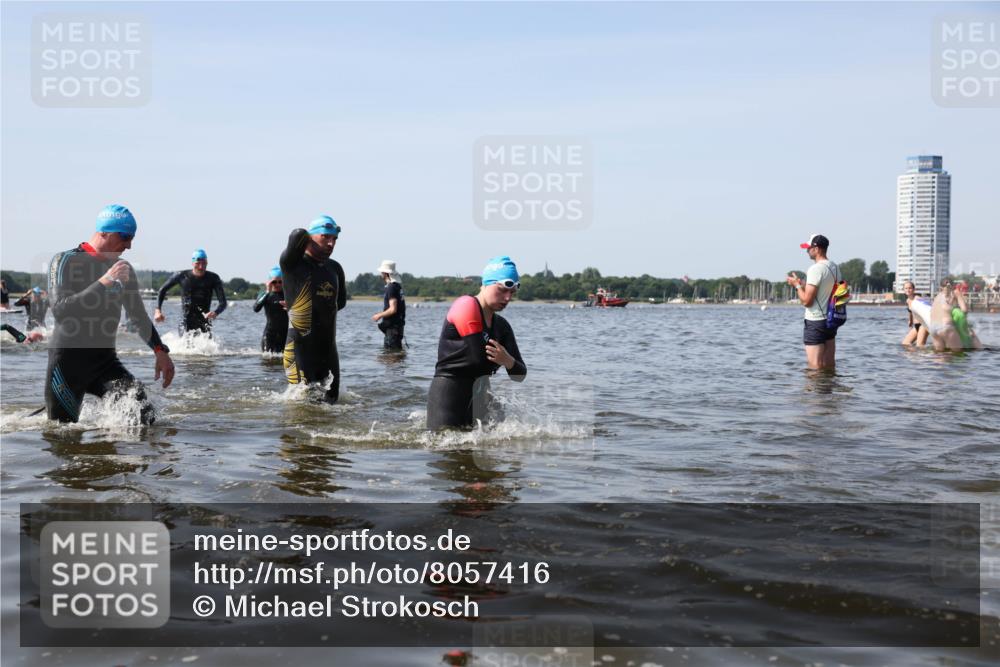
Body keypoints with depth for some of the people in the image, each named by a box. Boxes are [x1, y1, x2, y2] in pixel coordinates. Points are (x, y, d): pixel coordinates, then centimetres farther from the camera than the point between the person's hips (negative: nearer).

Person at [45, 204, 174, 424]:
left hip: (105, 359, 4)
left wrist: (160, 350, 9)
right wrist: (104, 282, -26)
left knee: (145, 417, -18)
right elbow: (60, 311, -22)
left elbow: (139, 316, 21)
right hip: (67, 362, -4)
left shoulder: (123, 269, 10)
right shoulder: (64, 262, -7)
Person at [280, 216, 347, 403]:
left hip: (329, 348, 6)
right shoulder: (292, 264, -7)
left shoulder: (335, 268, 11)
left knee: (331, 400, 12)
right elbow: (298, 235, -24)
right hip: (301, 347, -6)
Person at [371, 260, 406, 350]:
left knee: (392, 351, -8)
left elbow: (393, 309, -23)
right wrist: (382, 313, 23)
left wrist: (379, 315, -10)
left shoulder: (391, 287, -17)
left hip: (392, 326, -10)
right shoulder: (397, 285, 13)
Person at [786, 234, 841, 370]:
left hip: (815, 322, -9)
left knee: (815, 366, -4)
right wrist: (804, 286, 17)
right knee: (829, 365, 12)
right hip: (831, 319, 9)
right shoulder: (835, 268, 9)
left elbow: (807, 301, -20)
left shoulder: (815, 269, -18)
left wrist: (797, 285, -4)